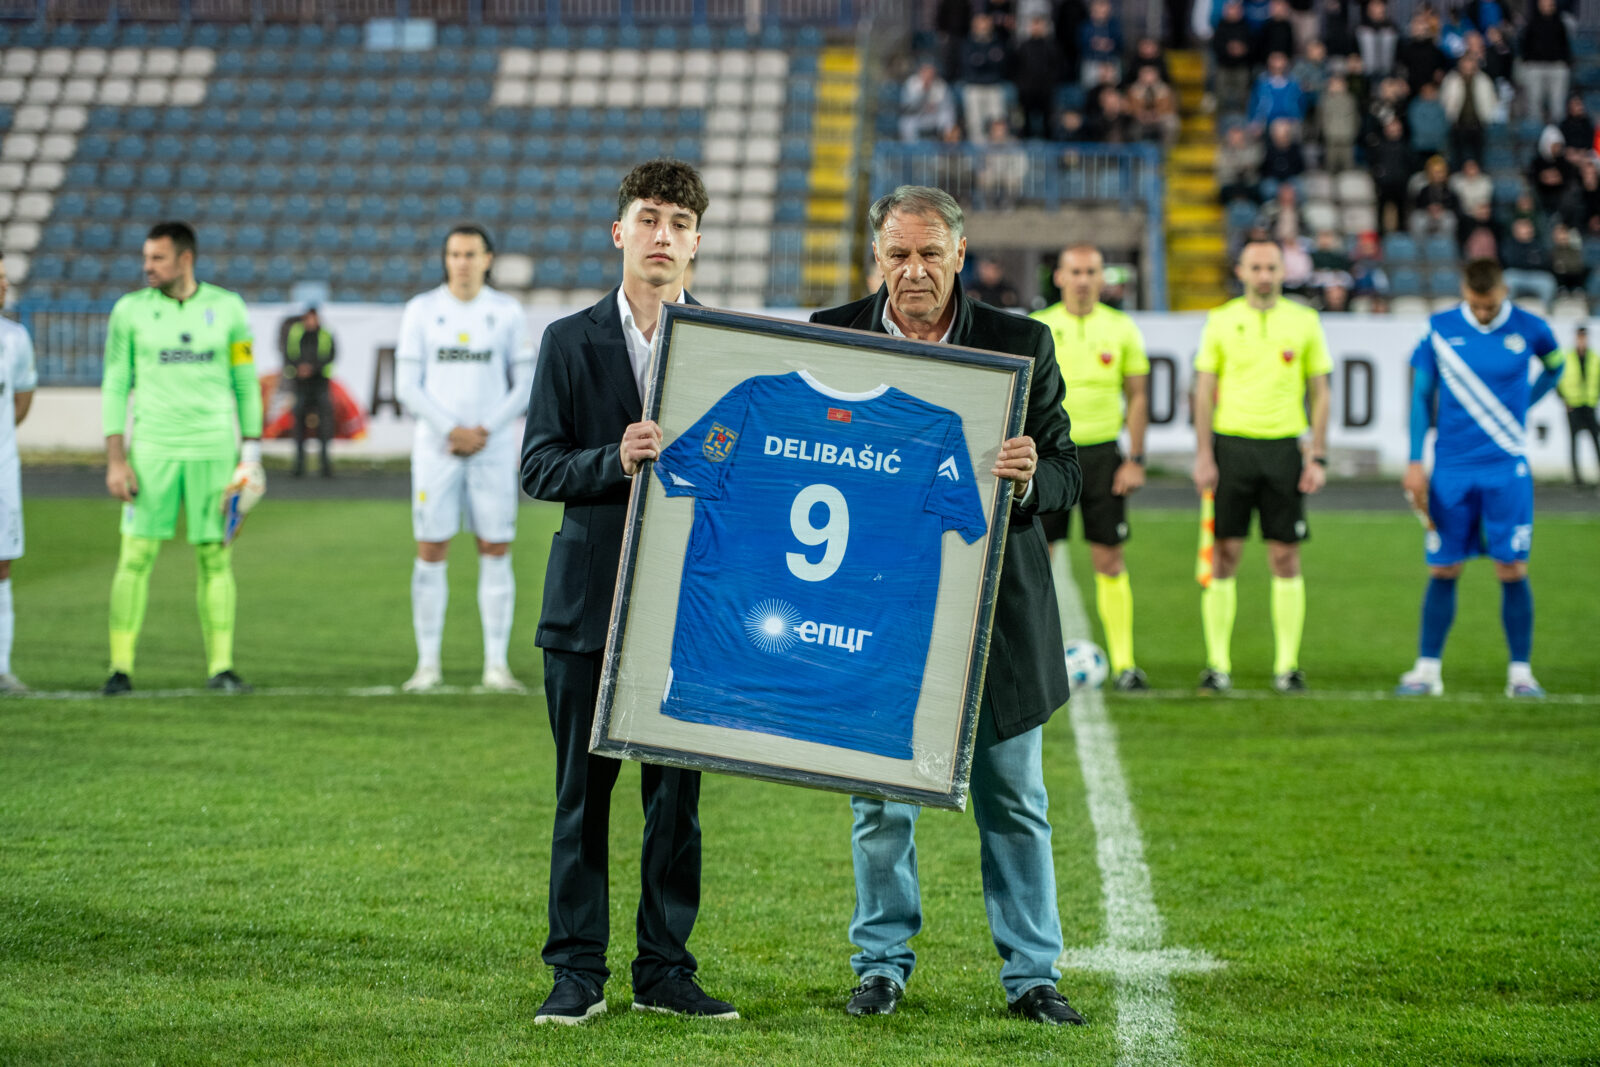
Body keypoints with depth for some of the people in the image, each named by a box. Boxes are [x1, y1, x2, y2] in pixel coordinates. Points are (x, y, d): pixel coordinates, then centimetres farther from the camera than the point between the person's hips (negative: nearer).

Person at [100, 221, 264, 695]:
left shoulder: (227, 308, 4)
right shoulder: (130, 310, 3)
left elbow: (246, 383, 9)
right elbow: (115, 386, 4)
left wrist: (251, 452, 4)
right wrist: (115, 461, -3)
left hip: (214, 449, 0)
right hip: (152, 448, 0)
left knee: (216, 556, 0)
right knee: (136, 554, -5)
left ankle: (220, 667, 6)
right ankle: (120, 668, 0)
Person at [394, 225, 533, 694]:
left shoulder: (507, 313, 4)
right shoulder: (421, 310, 2)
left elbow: (526, 386, 3)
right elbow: (408, 386, -1)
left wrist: (484, 432, -9)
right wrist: (453, 430, -12)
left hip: (493, 447, 0)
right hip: (436, 446, 0)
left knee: (496, 552, -1)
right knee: (431, 553, -1)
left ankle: (496, 666, 4)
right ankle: (428, 665, 6)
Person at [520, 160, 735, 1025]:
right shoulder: (570, 342, 5)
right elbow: (539, 468, -1)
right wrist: (615, 462, -18)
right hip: (591, 597, 0)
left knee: (678, 793, 4)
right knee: (583, 791, 3)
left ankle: (665, 969, 13)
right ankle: (577, 970, 10)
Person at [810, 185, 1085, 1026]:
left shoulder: (1021, 344, 0)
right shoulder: (832, 336, 1)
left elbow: (1066, 477, -1)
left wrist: (1030, 478, -24)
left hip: (995, 610, 0)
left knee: (1013, 802, 6)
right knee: (880, 800, 6)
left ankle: (1031, 973, 15)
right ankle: (883, 960, 21)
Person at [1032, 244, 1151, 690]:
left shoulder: (1120, 329, 3)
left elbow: (1137, 396, 6)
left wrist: (1135, 460, -1)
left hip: (1102, 453, 0)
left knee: (1109, 560, -2)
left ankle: (1123, 663, 1)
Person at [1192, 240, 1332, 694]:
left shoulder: (1304, 321, 5)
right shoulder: (1221, 321, 4)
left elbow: (1320, 392, 7)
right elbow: (1204, 390, 5)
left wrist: (1318, 456, -1)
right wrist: (1203, 455, -4)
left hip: (1284, 447, 0)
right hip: (1231, 442, 0)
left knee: (1285, 557, 0)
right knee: (1225, 554, -1)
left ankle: (1287, 664, 6)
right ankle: (1218, 664, 4)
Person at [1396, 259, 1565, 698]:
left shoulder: (1529, 329, -2)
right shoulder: (1439, 329, 0)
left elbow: (1554, 366, 20)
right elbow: (1421, 396, 6)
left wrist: (1520, 408, 9)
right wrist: (1415, 462, 1)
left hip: (1507, 470, -1)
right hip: (1451, 469, 1)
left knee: (1512, 571, -3)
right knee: (1443, 570, 2)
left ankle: (1520, 672, 6)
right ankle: (1427, 670, 11)